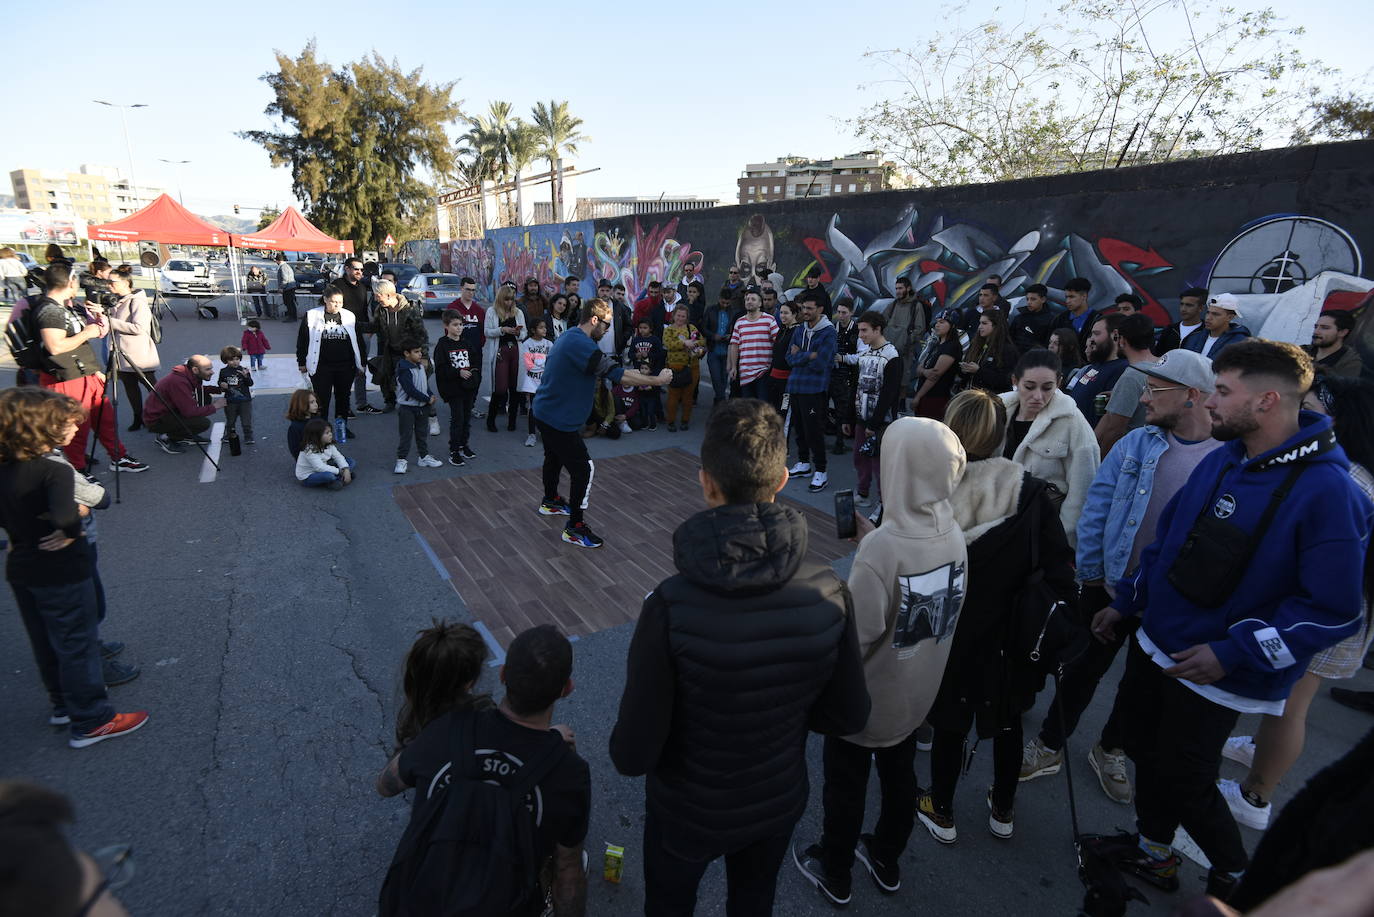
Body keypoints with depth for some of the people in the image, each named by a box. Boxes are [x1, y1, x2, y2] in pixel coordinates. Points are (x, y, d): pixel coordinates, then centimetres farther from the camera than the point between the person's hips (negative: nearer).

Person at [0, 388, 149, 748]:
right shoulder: (55, 471, -25)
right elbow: (65, 518, -39)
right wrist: (70, 531, -20)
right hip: (61, 573, -8)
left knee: (45, 645, 22)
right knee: (78, 647, 5)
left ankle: (63, 705, 40)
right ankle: (91, 721, 16)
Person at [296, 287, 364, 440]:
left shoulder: (349, 317, 4)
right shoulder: (311, 316, -3)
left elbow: (358, 341, 11)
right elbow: (302, 339, 3)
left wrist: (360, 364, 10)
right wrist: (302, 362, 3)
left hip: (345, 367, 2)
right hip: (321, 367, -2)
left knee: (343, 397, 13)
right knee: (322, 399, 3)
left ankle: (342, 426, 26)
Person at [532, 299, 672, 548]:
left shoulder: (569, 336, 8)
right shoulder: (581, 345, -26)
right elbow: (617, 373, -30)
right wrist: (657, 380, -23)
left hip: (545, 412, 11)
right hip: (559, 420, -11)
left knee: (554, 457, 29)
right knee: (582, 469, -6)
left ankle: (550, 501, 52)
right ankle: (575, 527, 4)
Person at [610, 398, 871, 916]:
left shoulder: (670, 607, -36)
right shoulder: (828, 595, -25)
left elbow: (633, 755, -26)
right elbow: (849, 717, -10)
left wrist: (623, 749, -4)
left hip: (686, 814, -3)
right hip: (779, 803, 3)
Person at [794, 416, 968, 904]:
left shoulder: (882, 546, -34)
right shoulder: (952, 532, -12)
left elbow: (857, 636, -28)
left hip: (866, 698, -6)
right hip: (918, 692, 6)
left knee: (845, 786, 18)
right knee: (900, 776, 27)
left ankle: (833, 872, 42)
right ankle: (886, 861, 51)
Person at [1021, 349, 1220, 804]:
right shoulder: (1136, 444, -9)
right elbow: (1096, 507, -5)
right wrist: (1090, 572, -5)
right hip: (1111, 585, 1)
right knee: (1085, 667, 14)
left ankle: (1110, 750, 43)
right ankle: (1049, 746, 32)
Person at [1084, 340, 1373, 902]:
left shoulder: (1326, 491, -23)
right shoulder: (1222, 460, 1)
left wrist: (1233, 653, -23)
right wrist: (1125, 603, 13)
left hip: (1216, 675, -7)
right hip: (1155, 644, 7)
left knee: (1185, 782, 10)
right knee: (1147, 751, 20)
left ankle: (1233, 877, 39)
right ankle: (1152, 855, 43)